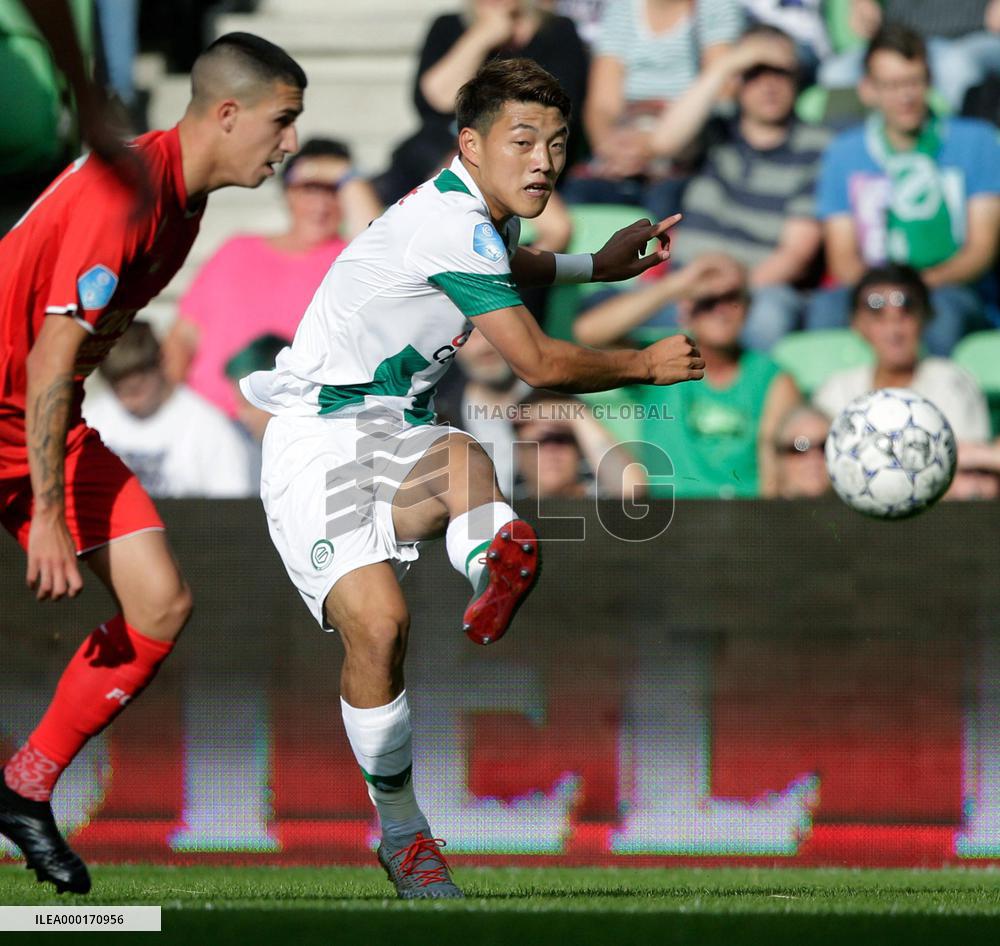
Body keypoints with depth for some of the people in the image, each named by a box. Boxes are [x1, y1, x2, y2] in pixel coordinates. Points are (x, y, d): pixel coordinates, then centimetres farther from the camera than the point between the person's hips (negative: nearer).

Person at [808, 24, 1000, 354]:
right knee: (825, 307, -34)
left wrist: (928, 281, -15)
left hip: (955, 290, -1)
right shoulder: (844, 153, 15)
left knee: (943, 308, -39)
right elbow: (843, 259, 10)